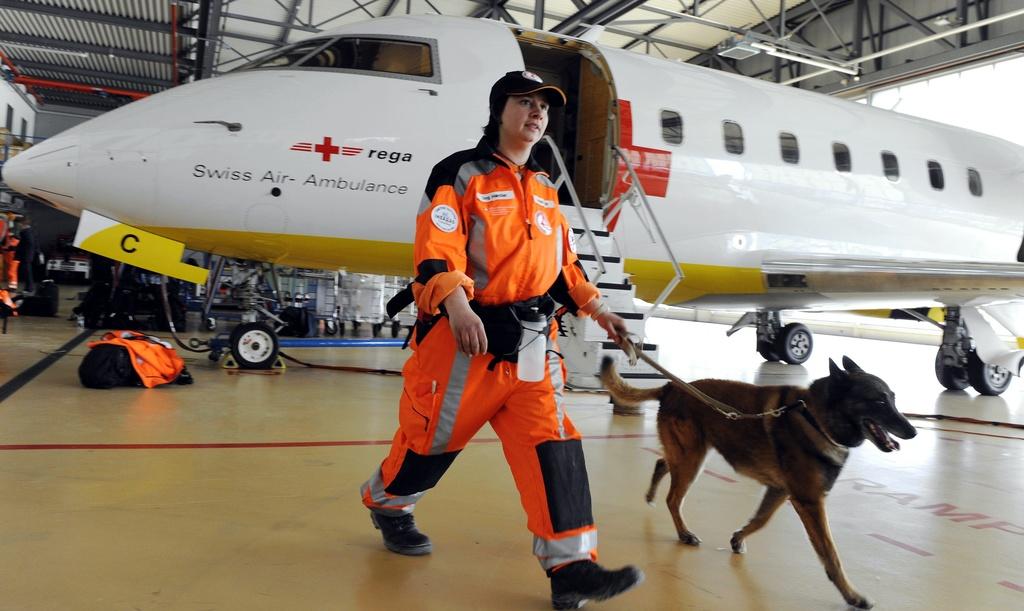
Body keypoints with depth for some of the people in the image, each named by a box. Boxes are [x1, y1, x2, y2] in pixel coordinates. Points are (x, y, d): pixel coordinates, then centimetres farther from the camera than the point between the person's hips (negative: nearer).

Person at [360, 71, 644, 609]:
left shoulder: (545, 189, 18)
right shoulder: (461, 173, -4)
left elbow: (563, 260, 24)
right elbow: (435, 247, -17)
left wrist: (594, 307, 16)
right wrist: (456, 305, -31)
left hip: (530, 338, 6)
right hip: (465, 333, -5)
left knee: (553, 441, -7)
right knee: (433, 434, 8)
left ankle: (570, 565, -6)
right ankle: (386, 504, 38)